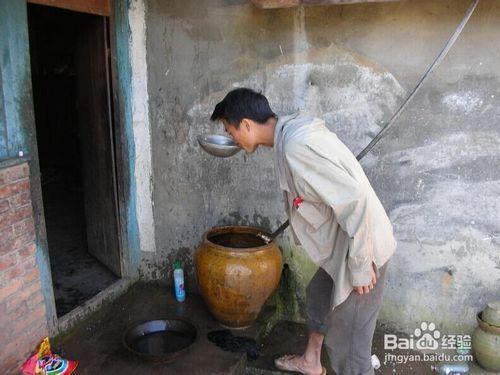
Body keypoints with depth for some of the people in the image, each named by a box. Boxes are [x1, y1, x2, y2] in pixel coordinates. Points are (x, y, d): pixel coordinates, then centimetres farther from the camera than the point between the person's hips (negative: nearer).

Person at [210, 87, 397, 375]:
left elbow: (354, 198, -29)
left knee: (346, 340, 3)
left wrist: (360, 265, -22)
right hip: (342, 244, 10)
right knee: (318, 297, 29)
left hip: (362, 247, -10)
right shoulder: (292, 131, 6)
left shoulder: (296, 146, -26)